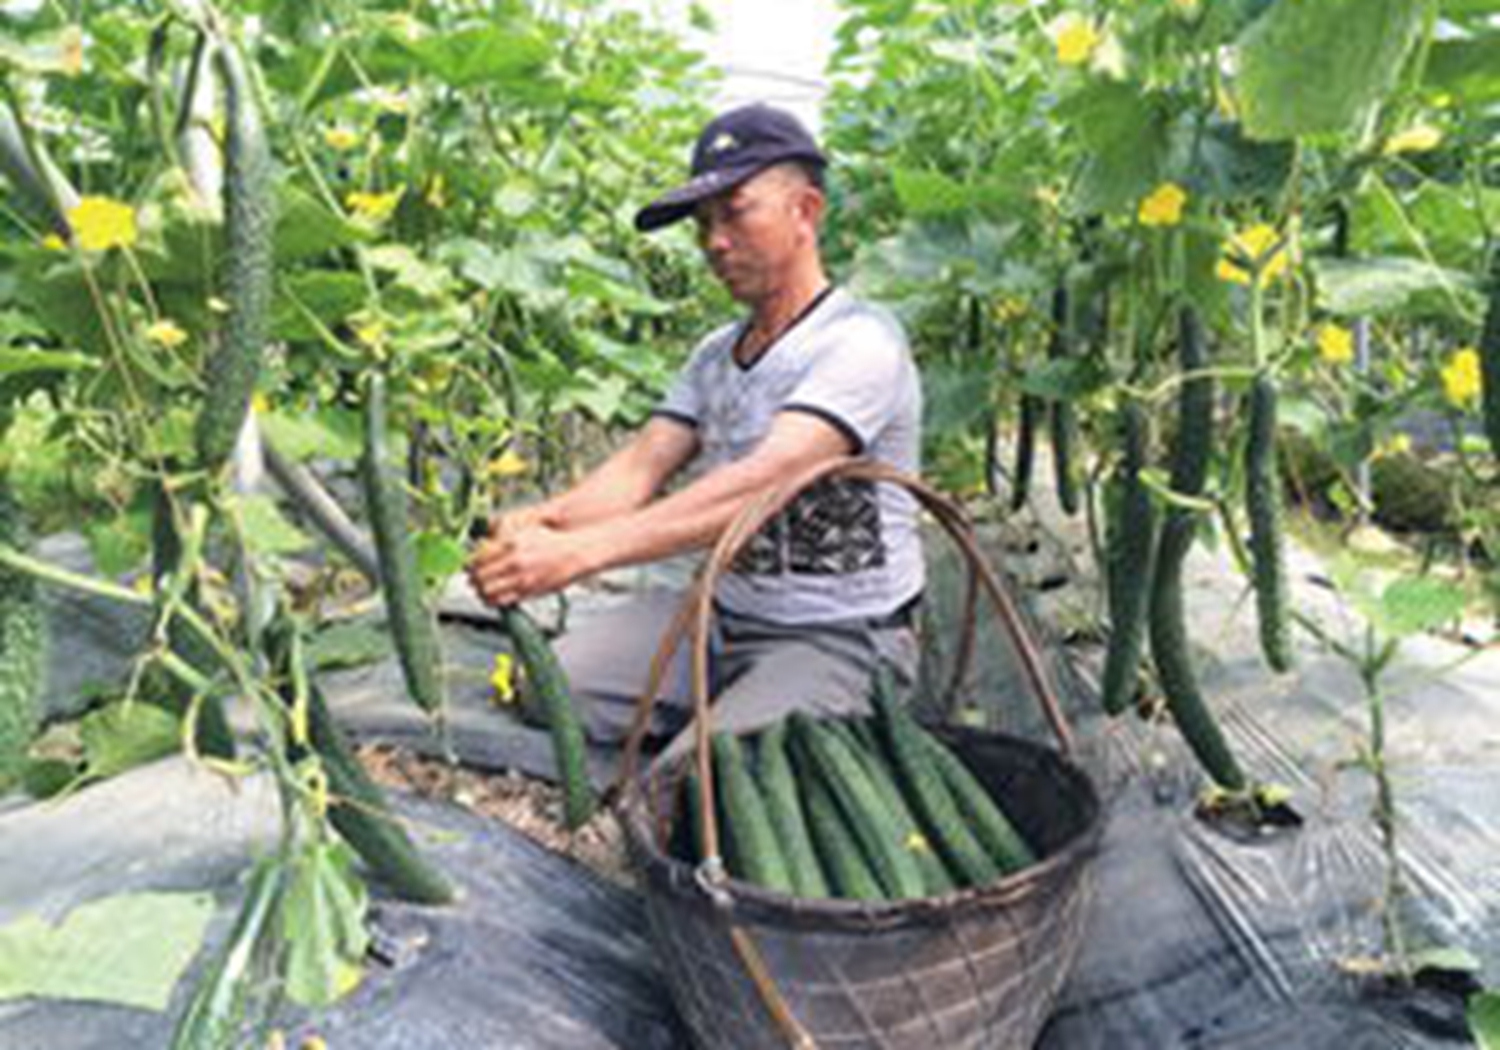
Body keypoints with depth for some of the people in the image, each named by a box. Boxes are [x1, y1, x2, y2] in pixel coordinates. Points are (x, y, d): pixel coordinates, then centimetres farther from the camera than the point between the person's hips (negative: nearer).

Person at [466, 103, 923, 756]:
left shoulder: (861, 342, -15)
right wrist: (544, 518, -23)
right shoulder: (714, 356, 12)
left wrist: (579, 550, -38)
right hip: (719, 615, 7)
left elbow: (759, 486, -29)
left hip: (840, 641, -6)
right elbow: (640, 466, -1)